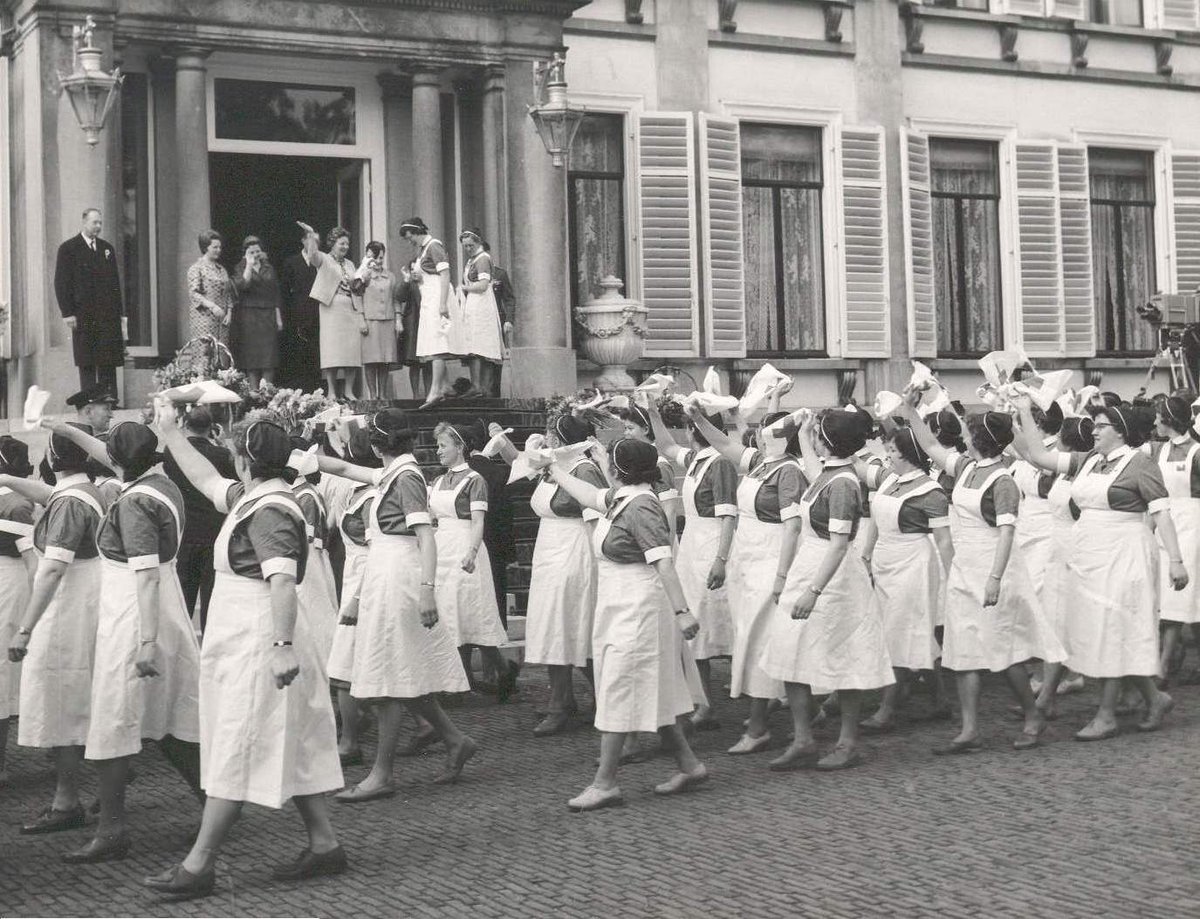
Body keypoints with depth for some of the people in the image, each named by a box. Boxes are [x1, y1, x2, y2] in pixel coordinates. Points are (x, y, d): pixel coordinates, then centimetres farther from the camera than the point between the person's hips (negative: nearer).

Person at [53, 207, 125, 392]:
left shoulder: (107, 248, 15)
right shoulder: (68, 249, 0)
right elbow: (61, 283, -3)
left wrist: (120, 313, 10)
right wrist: (68, 313, -10)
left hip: (109, 317, 4)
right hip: (83, 317, -4)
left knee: (109, 364, 3)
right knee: (87, 365, -1)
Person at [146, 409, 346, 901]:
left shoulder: (268, 512, -18)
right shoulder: (251, 497, 12)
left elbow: (282, 581, -29)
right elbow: (207, 481, 29)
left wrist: (282, 646, -37)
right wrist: (170, 431, 34)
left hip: (258, 643, -10)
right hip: (243, 639, 10)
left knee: (234, 750, -5)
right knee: (293, 746, 12)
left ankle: (200, 864, 0)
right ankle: (324, 844, 18)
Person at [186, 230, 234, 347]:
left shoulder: (221, 269, 18)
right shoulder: (197, 268, -2)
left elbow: (228, 294, 19)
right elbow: (193, 293, -11)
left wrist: (229, 313, 5)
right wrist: (212, 306, -21)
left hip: (222, 319, 6)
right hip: (204, 319, -6)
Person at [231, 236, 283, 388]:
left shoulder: (269, 268, 13)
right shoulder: (241, 268, 4)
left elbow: (276, 294, 14)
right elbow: (241, 286, -16)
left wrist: (278, 317, 8)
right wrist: (249, 265, -14)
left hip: (268, 316, 3)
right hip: (249, 316, -3)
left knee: (269, 357, -3)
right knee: (252, 356, -4)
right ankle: (253, 391, -2)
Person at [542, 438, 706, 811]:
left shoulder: (640, 508, -20)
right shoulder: (621, 498, 9)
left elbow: (664, 563, -25)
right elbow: (589, 495, 28)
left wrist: (681, 611, -29)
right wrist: (555, 470, 39)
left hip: (637, 609, -10)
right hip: (619, 609, 10)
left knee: (616, 693, -5)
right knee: (651, 693, 14)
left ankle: (605, 783, 1)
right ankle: (689, 765, 23)